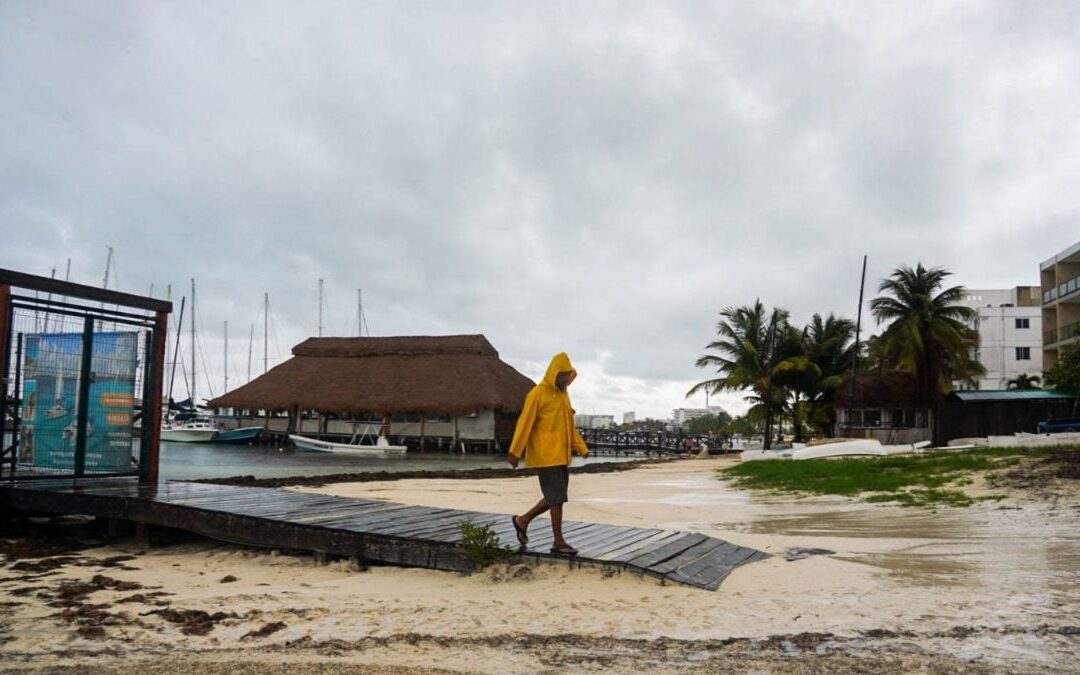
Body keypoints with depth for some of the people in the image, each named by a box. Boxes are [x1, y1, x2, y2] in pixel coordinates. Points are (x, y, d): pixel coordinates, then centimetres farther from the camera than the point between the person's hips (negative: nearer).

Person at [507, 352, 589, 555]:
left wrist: (581, 447, 12)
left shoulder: (563, 394, 15)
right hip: (546, 455, -8)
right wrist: (515, 452, -16)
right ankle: (558, 542, 4)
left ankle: (523, 520, 26)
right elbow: (525, 423, -13)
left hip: (562, 456, 8)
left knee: (555, 497, 12)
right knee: (557, 497, -5)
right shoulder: (538, 394, -10)